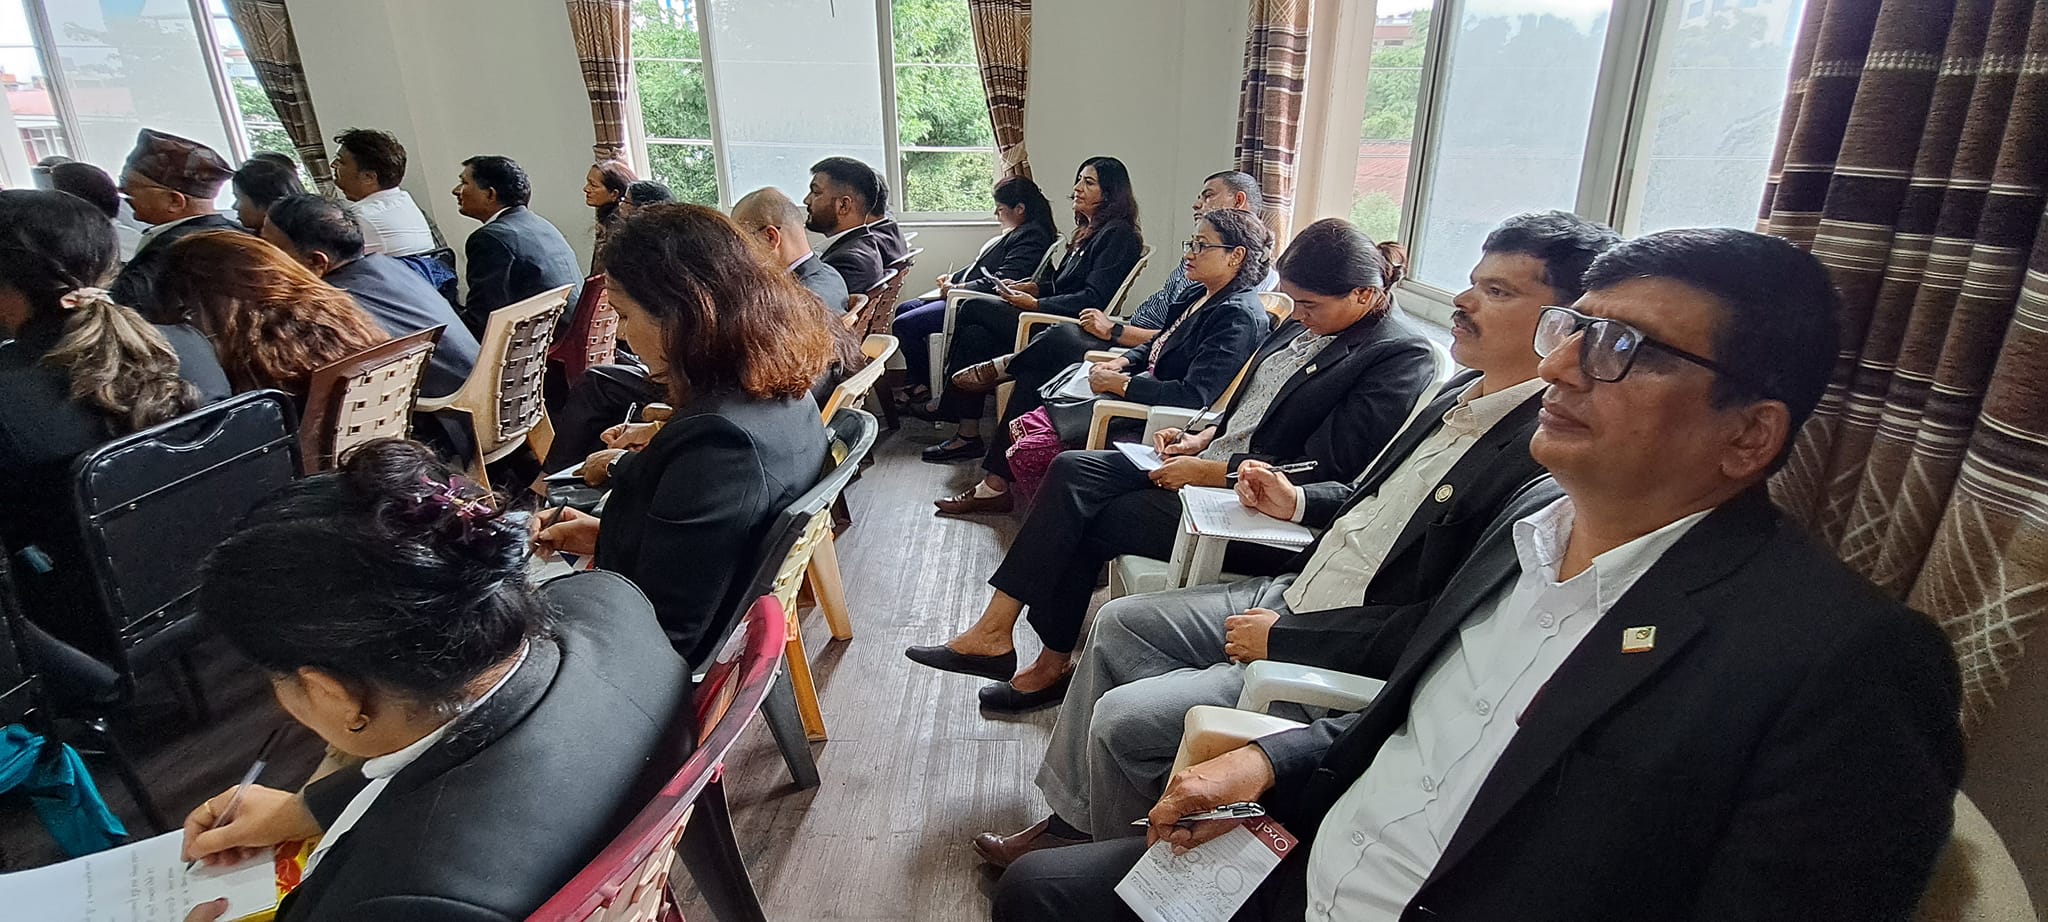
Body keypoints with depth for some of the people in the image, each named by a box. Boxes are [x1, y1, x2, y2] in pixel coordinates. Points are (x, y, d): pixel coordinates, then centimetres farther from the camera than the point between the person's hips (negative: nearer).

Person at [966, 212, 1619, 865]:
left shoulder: (1553, 454, -23)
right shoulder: (1463, 394, 5)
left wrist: (1283, 638, -19)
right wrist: (1298, 503, 7)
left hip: (1342, 666, -9)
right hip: (1290, 592, 10)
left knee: (1122, 719, -13)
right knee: (1117, 624, 11)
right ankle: (1071, 820, 24)